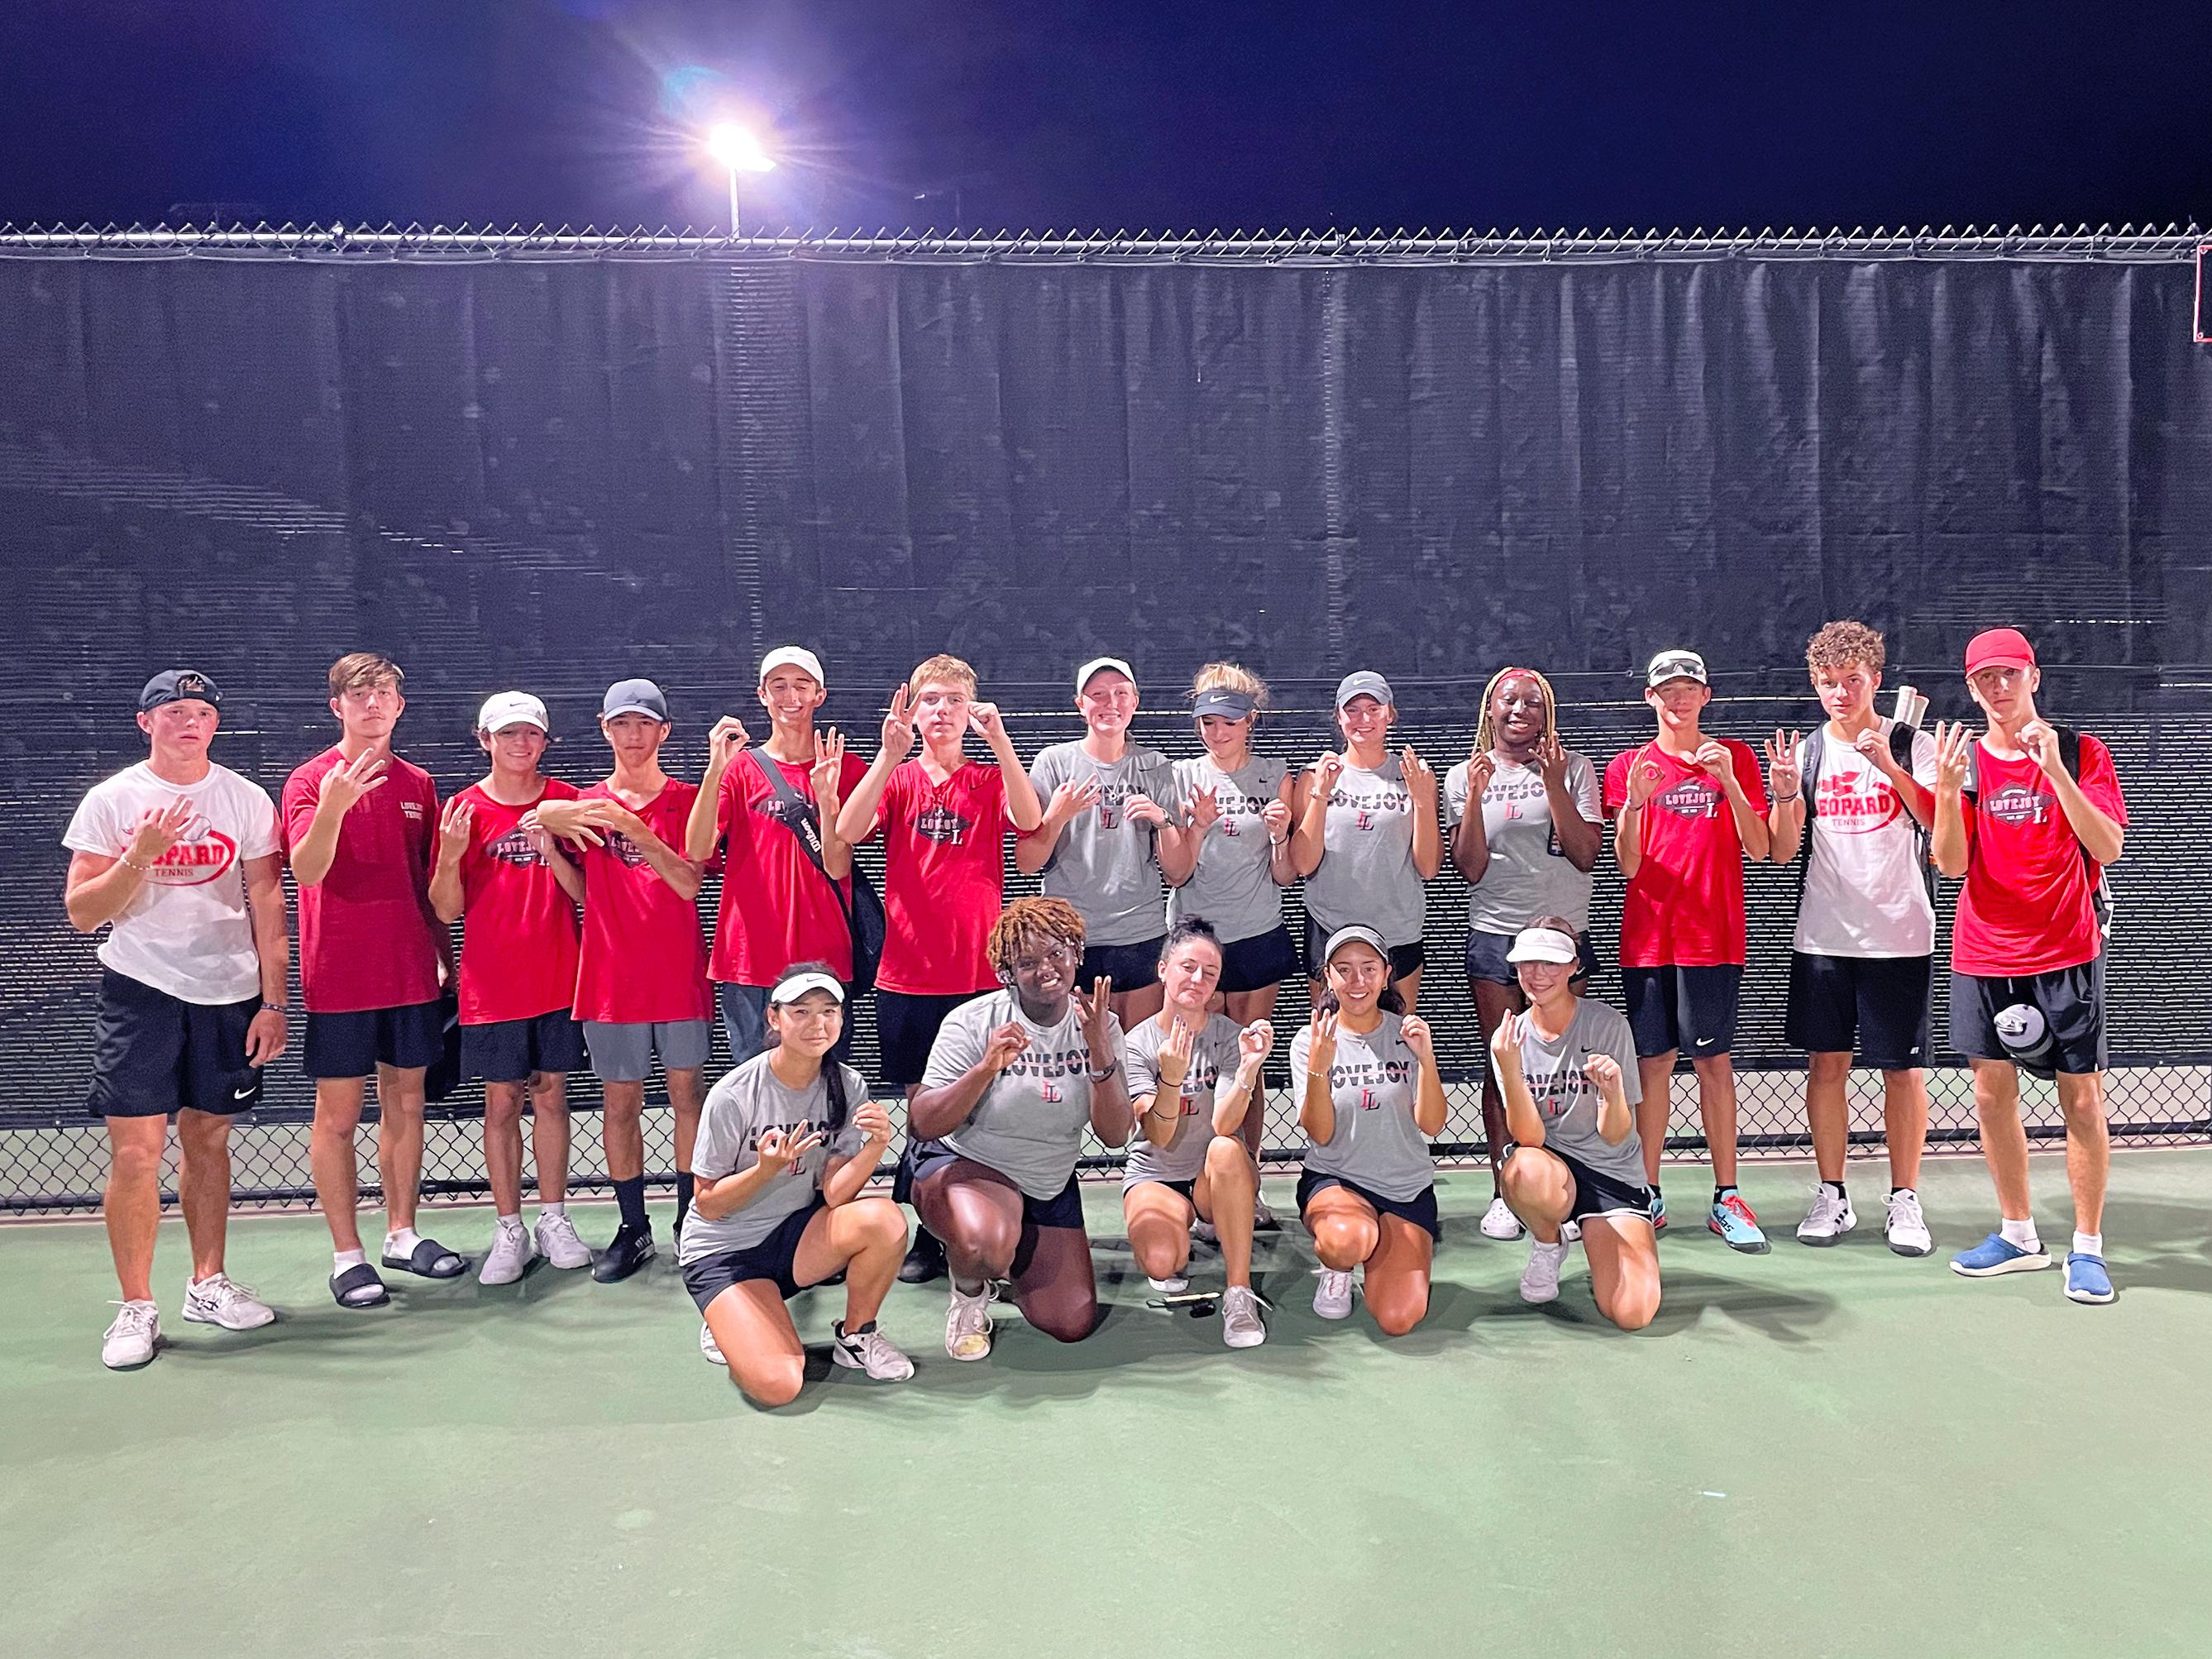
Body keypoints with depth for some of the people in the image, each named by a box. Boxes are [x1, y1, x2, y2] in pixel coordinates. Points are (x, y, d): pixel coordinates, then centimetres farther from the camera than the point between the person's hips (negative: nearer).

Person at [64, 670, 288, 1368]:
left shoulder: (247, 799, 4)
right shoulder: (111, 800, -1)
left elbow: (266, 905, 5)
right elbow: (82, 912, -2)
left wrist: (273, 1001, 1)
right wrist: (139, 855, -18)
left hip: (228, 994, 2)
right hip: (139, 990, -2)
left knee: (207, 1139, 10)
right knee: (136, 1152, -5)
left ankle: (207, 1284, 23)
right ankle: (136, 1306, 6)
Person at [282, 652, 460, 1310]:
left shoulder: (418, 784, 9)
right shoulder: (311, 780, -5)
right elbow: (306, 871, -19)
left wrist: (444, 956, 12)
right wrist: (332, 808, -35)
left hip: (410, 972, 5)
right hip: (339, 977, -5)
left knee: (405, 1101, 12)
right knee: (338, 1115, 2)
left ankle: (403, 1234, 24)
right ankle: (347, 1255, 10)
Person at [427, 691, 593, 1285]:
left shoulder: (565, 801, 3)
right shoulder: (463, 810, -1)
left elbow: (585, 892, 1)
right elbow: (446, 910, -2)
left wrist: (551, 850, -16)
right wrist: (450, 857, -19)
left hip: (559, 979, 1)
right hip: (492, 985, -1)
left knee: (551, 1095, 9)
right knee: (502, 1103, 4)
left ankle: (553, 1220, 20)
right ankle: (509, 1231, 14)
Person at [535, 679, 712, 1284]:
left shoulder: (687, 800, 2)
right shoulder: (585, 804, 8)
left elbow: (689, 882, -10)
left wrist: (637, 830, -21)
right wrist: (550, 819, -31)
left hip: (679, 972, -1)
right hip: (611, 976, 1)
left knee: (687, 1092, 5)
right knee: (620, 1101, 6)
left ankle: (692, 1220, 16)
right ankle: (633, 1228, 17)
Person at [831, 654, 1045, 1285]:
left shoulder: (990, 782, 6)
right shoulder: (896, 780, 6)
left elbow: (1029, 821, -16)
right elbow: (847, 831, -14)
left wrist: (999, 740, -25)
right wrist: (890, 753, -22)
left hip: (981, 972, 0)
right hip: (908, 974, 0)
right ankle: (926, 1234, 20)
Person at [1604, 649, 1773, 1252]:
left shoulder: (1735, 757, 6)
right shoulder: (1630, 766, 6)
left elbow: (1759, 849, -2)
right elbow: (1628, 866, 0)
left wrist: (1728, 781, -14)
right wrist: (1634, 801, -15)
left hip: (1713, 936, -1)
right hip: (1648, 936, 1)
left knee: (1713, 1062, 0)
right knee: (1652, 1063, 3)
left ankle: (1727, 1198, 7)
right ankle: (1649, 1196, 10)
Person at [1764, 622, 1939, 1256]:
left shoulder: (1913, 745, 1)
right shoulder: (1804, 752, 5)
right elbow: (1782, 850, 2)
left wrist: (1887, 764, -22)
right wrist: (1785, 795, -16)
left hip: (1900, 935, -2)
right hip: (1823, 936, 2)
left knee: (1902, 1068, 2)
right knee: (1826, 1063, 5)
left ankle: (1905, 1200, 15)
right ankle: (1832, 1197, 16)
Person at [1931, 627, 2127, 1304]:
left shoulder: (2081, 751, -1)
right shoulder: (1964, 760, 3)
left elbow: (2108, 848, -13)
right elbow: (1952, 864, -5)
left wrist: (2054, 768, -22)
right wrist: (1946, 788, -20)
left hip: (2066, 955, -2)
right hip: (1984, 957, 2)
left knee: (2083, 1101, 0)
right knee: (1993, 1096, 6)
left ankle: (2087, 1246, 12)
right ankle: (2017, 1234, 21)